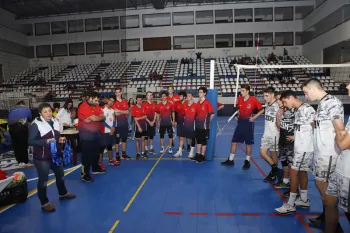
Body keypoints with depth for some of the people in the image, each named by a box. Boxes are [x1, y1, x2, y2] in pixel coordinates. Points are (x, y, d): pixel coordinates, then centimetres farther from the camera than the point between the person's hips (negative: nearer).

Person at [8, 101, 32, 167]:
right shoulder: (27, 109, 20)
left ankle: (20, 161, 19)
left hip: (12, 127, 3)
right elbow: (30, 118, 31)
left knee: (16, 145, 11)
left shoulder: (12, 109, 24)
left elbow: (8, 119, 23)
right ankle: (25, 162, 9)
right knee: (24, 145, 4)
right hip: (22, 127, -3)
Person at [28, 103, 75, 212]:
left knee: (60, 175, 22)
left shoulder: (55, 122, 5)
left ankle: (63, 193, 44)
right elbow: (30, 141, -19)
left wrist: (60, 139, -2)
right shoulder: (36, 125, -16)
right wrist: (46, 141, -30)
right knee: (43, 180, 4)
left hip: (56, 154, 7)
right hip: (42, 158, -7)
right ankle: (44, 203, 21)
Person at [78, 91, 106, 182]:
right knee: (87, 154, -1)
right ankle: (85, 174, 9)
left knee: (96, 152, 19)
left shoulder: (96, 106, 9)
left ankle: (95, 168, 37)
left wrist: (95, 118, -18)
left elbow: (103, 117, 1)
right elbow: (94, 118, -26)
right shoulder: (84, 107, -18)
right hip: (87, 134, -8)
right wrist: (100, 117, -6)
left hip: (96, 133, 8)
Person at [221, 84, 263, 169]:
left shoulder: (253, 100, -11)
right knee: (234, 141, 6)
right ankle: (230, 160, 17)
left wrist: (254, 117, -13)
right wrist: (237, 116, 5)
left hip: (248, 123, -4)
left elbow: (262, 110, -5)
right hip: (240, 122, 5)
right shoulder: (239, 99, 2)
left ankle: (247, 161, 21)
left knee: (249, 143, 6)